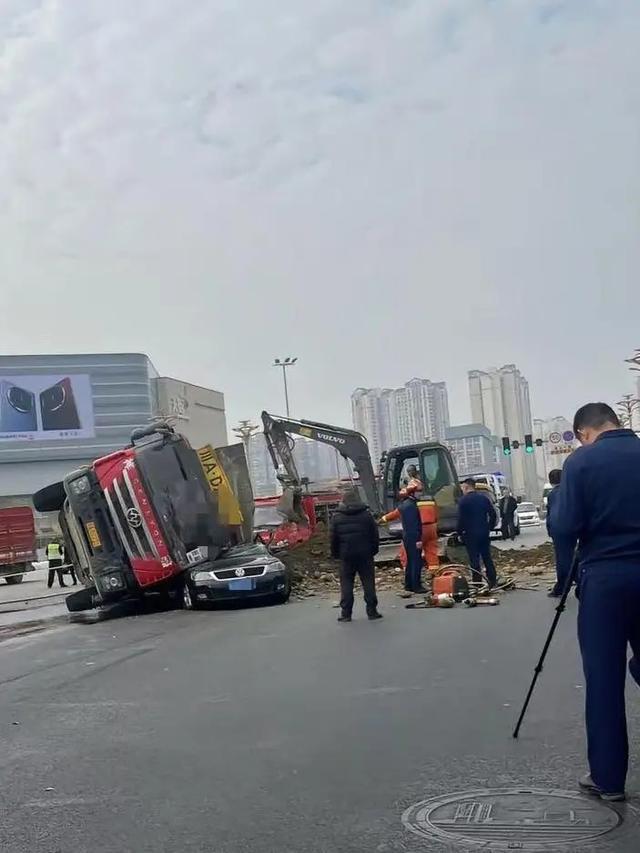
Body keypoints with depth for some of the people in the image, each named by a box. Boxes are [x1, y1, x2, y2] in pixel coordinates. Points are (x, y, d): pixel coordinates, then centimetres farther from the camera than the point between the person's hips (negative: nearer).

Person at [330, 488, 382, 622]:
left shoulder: (337, 517, -1)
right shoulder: (366, 514, -1)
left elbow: (334, 538, 1)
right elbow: (375, 535, 2)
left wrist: (335, 554, 11)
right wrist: (374, 550, 12)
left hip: (346, 555, 0)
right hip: (365, 555, 0)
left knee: (346, 584, 5)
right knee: (368, 582, 6)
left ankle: (346, 613, 2)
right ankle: (372, 611, 6)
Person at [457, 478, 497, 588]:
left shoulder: (463, 500, -10)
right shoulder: (484, 498, 6)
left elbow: (461, 519, -13)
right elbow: (493, 515, 6)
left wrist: (459, 532, -2)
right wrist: (489, 527, 15)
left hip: (471, 534, -5)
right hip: (484, 533, 5)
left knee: (474, 560, -1)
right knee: (487, 558, 11)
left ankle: (478, 584, 0)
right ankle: (492, 582, 13)